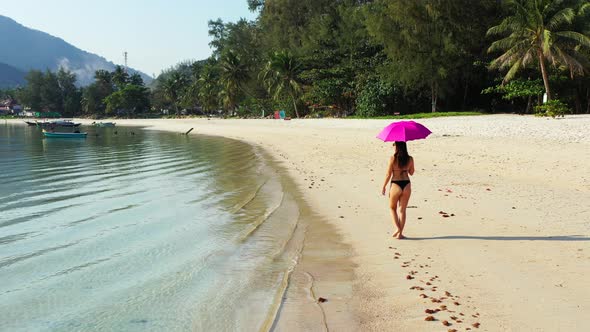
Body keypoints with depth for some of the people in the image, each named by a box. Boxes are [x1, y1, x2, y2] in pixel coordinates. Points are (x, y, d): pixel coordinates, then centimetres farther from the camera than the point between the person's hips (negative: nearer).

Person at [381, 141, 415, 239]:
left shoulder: (393, 158, -10)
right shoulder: (410, 159, -1)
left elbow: (388, 175, -8)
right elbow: (411, 172, 13)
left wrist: (384, 186, 2)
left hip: (395, 185, -3)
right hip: (406, 185, 3)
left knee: (392, 208, 17)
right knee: (402, 210, 10)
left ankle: (398, 229, 4)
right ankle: (400, 233, 11)